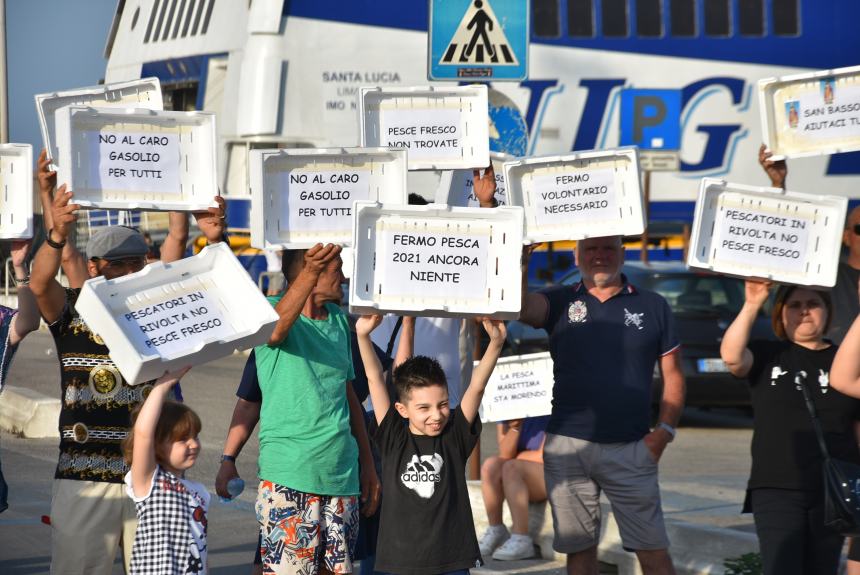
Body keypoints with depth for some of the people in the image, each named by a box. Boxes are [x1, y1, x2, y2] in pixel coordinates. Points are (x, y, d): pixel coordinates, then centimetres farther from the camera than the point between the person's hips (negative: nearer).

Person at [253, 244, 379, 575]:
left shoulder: (339, 320, 15)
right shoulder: (272, 310, -6)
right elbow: (277, 325, -32)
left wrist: (367, 462, 18)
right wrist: (310, 273, -49)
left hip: (342, 473, 7)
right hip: (289, 476, -7)